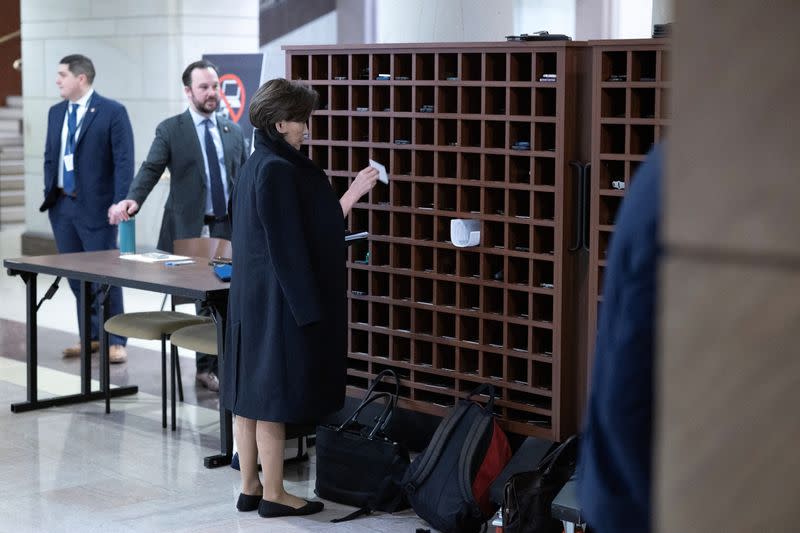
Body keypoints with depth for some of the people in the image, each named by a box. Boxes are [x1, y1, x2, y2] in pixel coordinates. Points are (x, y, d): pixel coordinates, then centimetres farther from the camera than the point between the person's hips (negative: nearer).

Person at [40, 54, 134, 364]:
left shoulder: (112, 112, -8)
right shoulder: (56, 113, 12)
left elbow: (124, 162, -11)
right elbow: (50, 157, 18)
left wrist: (120, 205, -18)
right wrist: (49, 195, 8)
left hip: (95, 207, -6)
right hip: (62, 205, 6)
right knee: (76, 276, 11)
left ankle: (115, 341, 7)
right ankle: (91, 336, 21)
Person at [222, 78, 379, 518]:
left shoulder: (258, 164, 11)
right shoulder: (277, 170, -18)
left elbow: (308, 225, 14)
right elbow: (288, 244, -20)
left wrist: (351, 194, 14)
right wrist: (315, 290, -17)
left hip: (251, 295, 10)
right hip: (277, 299, -10)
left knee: (250, 391, 12)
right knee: (273, 397, -1)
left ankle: (250, 488, 20)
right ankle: (273, 496, 7)